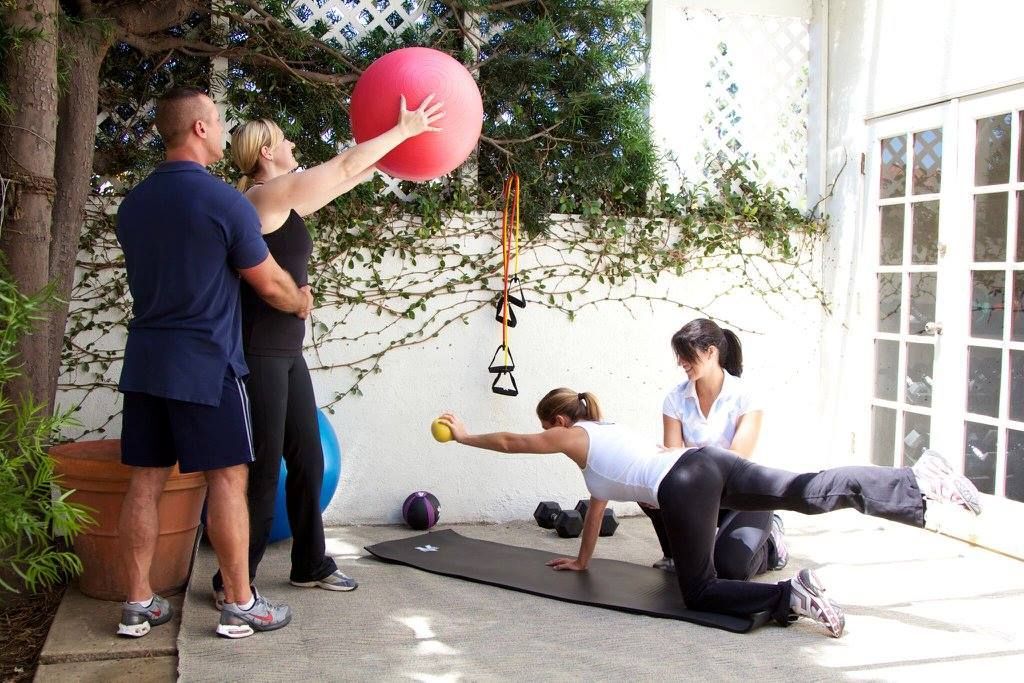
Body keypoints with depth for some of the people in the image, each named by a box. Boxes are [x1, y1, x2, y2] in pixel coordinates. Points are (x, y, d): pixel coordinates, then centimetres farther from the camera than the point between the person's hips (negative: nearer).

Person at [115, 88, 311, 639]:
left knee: (145, 481, 10)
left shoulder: (132, 203, 9)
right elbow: (270, 285, -5)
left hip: (145, 360, 7)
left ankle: (138, 604, 17)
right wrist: (301, 302, 17)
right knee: (227, 479, 1)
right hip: (205, 364, -7)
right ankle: (240, 606, 8)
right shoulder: (225, 201, -12)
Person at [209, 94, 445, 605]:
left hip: (285, 351, 10)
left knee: (308, 461, 14)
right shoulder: (266, 195, -12)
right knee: (263, 470, -3)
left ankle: (310, 565, 27)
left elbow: (344, 178, 25)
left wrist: (384, 156, 28)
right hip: (259, 353, -9)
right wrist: (402, 130, 1)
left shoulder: (282, 201, 14)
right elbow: (343, 166, -7)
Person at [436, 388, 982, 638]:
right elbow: (598, 501, 43)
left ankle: (791, 596, -20)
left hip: (684, 485, -8)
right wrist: (581, 561, 52)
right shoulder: (603, 433, 34)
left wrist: (464, 436, 42)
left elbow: (509, 442, 25)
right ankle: (919, 479, -19)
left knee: (700, 593, 0)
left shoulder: (572, 437, 13)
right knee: (809, 492, -7)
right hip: (707, 461, 8)